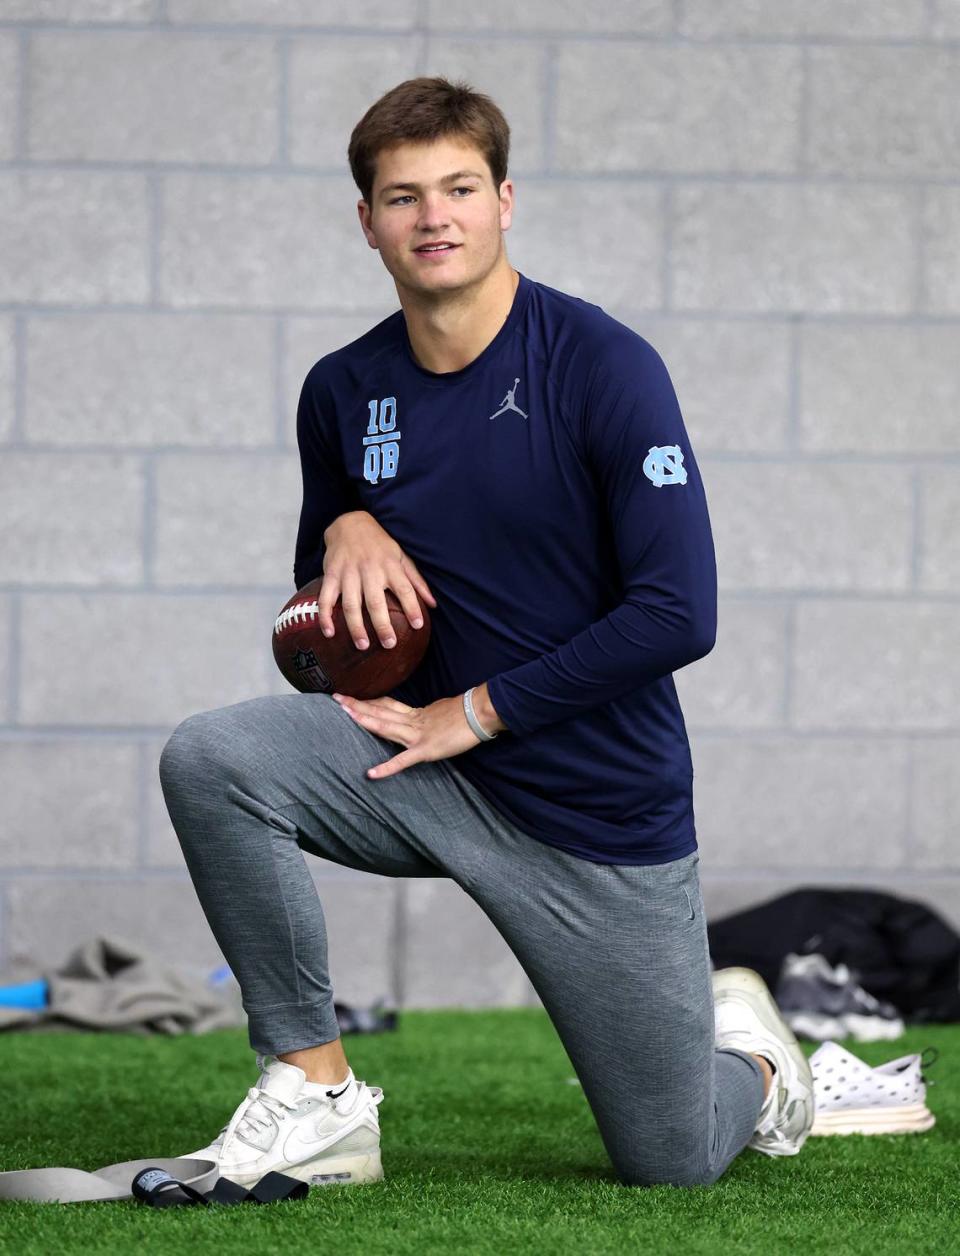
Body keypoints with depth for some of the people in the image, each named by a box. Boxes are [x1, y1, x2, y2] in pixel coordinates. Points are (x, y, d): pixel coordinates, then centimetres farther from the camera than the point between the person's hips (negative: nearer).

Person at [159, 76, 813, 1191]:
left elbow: (678, 616, -19)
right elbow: (324, 601, 17)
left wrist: (479, 710, -16)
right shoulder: (343, 392, 1)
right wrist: (344, 532, -7)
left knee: (671, 1166, 2)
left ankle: (746, 1053, 40)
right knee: (209, 760, -25)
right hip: (429, 771, 4)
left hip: (605, 806, -4)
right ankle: (316, 1095, -13)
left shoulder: (604, 367, -15)